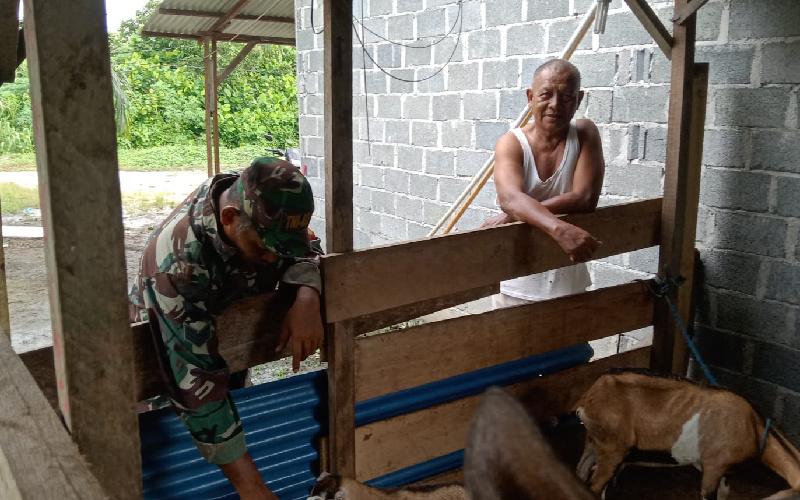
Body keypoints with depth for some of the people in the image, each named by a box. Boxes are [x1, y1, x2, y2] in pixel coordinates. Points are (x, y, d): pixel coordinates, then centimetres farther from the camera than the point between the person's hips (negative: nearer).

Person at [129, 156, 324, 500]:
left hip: (233, 322, 5)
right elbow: (196, 381, -44)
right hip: (167, 341, -5)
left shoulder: (257, 196, -28)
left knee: (238, 409, 18)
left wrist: (307, 297, -38)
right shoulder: (177, 261, -43)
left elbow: (302, 252, -13)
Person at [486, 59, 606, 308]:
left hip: (567, 280, 2)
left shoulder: (585, 134, -6)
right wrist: (559, 229, -48)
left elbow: (585, 198, -18)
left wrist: (512, 216, -24)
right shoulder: (511, 143, -11)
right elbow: (510, 198, -30)